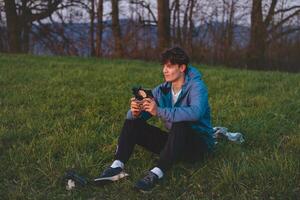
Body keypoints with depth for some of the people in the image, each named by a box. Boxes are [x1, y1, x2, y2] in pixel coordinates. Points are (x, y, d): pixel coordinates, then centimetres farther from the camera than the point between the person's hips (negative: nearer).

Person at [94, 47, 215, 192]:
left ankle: (157, 173, -38)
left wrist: (159, 111, -43)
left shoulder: (196, 86, -15)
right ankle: (117, 166, -23)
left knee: (180, 125, -38)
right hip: (173, 142, 6)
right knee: (132, 121, -6)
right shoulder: (162, 90, 1)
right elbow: (133, 115, -3)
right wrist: (135, 112, -29)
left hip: (198, 143, -6)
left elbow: (196, 112, -38)